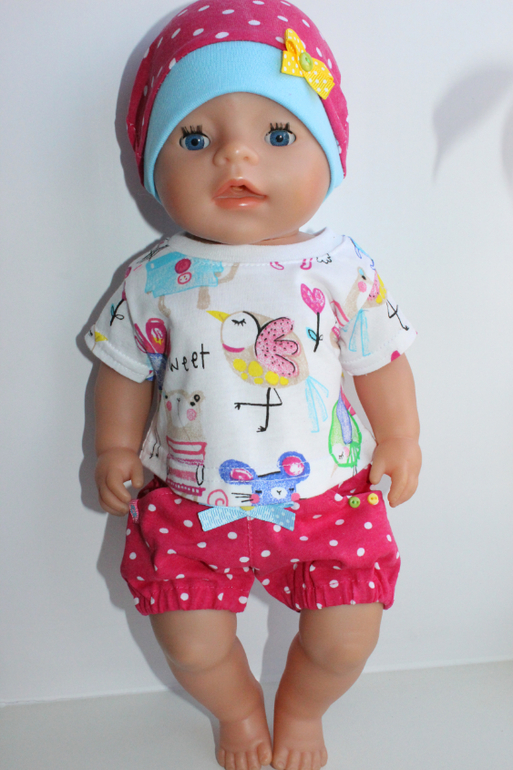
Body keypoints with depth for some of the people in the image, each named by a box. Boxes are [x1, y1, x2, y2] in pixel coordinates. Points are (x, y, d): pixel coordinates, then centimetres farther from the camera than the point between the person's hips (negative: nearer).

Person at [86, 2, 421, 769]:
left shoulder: (342, 269, -10)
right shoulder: (156, 281, -9)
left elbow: (380, 361, 2)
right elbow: (125, 367, 5)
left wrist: (399, 441, 6)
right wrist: (116, 449, 7)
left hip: (326, 498, 0)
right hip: (194, 505, 1)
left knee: (346, 639, 4)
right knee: (192, 645, 6)